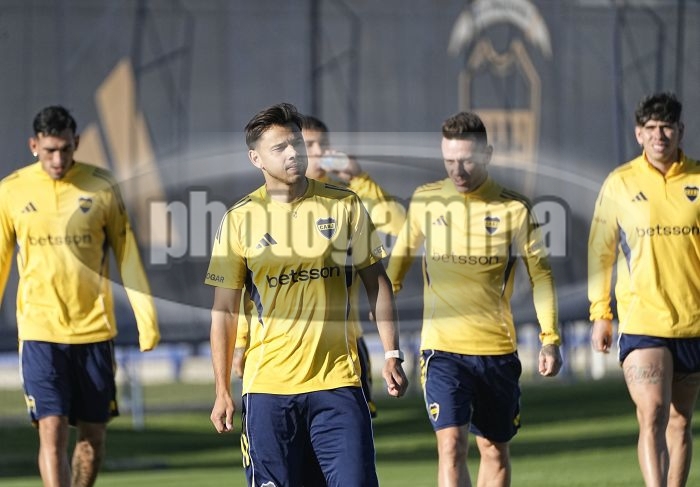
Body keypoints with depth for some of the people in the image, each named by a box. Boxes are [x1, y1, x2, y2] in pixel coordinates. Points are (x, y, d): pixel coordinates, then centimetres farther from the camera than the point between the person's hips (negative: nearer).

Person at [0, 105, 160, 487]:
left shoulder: (101, 187, 1)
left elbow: (127, 255, 6)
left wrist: (146, 316, 1)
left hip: (94, 328, 1)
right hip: (40, 330, -1)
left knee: (93, 434, 6)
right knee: (52, 430, -12)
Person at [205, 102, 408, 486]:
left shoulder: (345, 206, 3)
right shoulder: (240, 220, 1)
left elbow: (376, 282, 10)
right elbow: (224, 311, 5)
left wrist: (391, 355, 2)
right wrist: (222, 390, 2)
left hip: (337, 381, 0)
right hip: (268, 383, 0)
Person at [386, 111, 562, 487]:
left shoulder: (514, 208, -2)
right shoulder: (424, 201, 2)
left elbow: (540, 275, 4)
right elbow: (399, 260, 17)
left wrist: (550, 339, -3)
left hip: (497, 348, 1)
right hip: (442, 346, -1)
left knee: (495, 449, 10)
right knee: (451, 445, -15)